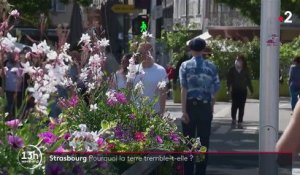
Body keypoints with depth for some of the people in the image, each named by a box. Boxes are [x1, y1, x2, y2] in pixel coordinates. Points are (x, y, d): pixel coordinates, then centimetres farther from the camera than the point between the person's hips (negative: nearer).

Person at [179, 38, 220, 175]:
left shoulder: (185, 65, -4)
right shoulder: (211, 67, 0)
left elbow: (184, 89, -9)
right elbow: (216, 88, 0)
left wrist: (184, 111, -9)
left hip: (190, 106, -1)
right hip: (205, 107, 1)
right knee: (203, 142, 7)